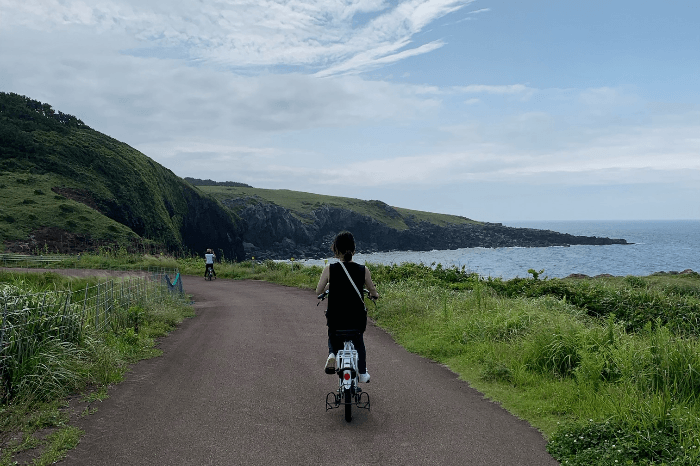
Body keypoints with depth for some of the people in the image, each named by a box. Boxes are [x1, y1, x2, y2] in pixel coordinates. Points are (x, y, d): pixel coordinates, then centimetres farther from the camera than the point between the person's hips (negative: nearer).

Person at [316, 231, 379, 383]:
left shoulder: (329, 269, -12)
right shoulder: (363, 270, -9)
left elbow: (318, 291, -1)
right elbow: (373, 292, 4)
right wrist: (375, 295, 29)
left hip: (335, 317, -1)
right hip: (357, 318, 1)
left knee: (333, 338, 31)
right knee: (359, 341, 31)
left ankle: (332, 354, 2)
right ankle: (363, 373, 31)